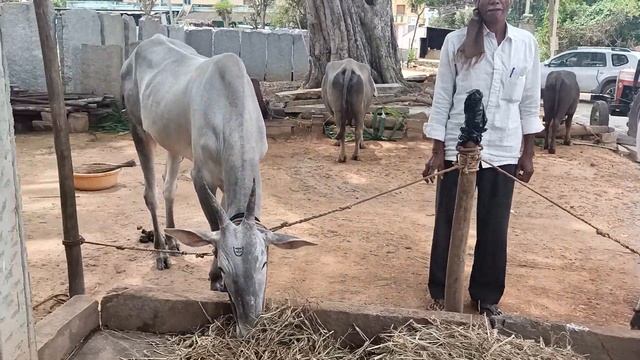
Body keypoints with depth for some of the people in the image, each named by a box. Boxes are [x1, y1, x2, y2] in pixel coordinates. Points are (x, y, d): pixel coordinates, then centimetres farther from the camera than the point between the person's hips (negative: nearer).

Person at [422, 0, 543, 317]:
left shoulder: (526, 43, 3)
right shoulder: (456, 42, -4)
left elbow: (529, 103, 8)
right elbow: (442, 99, -2)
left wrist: (528, 153, 8)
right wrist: (438, 151, -4)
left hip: (503, 153, 2)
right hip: (457, 149, -2)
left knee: (494, 228, 10)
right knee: (448, 224, 9)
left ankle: (487, 295, 28)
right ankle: (441, 291, 26)